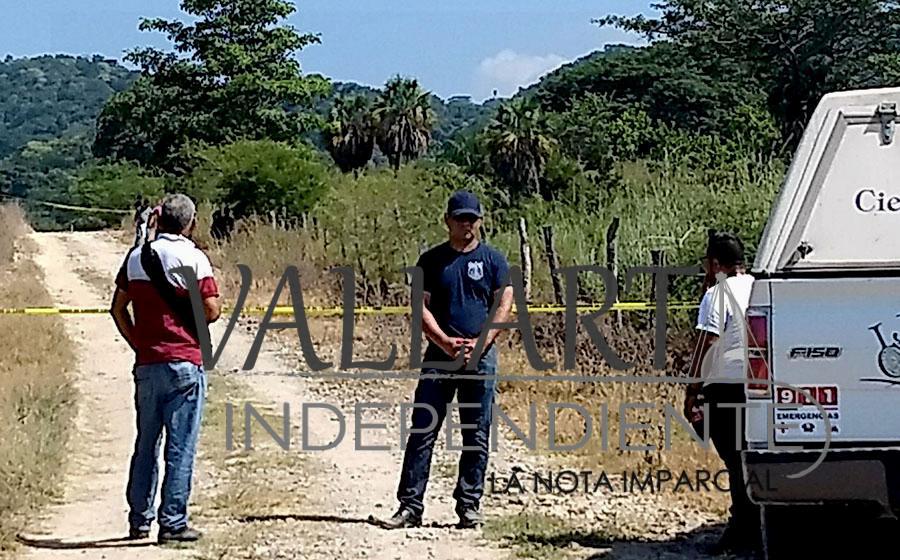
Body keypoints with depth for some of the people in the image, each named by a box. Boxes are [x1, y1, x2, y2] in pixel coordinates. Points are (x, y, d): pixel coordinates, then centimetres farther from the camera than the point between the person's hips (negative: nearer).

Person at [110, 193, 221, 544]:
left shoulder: (137, 257, 7)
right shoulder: (194, 258, -8)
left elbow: (118, 309, 10)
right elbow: (211, 311, -12)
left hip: (146, 364, 5)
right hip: (185, 363, -5)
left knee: (146, 443, 14)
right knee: (181, 446, -1)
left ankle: (139, 520, 19)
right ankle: (173, 524, 0)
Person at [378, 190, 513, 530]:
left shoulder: (493, 260, 6)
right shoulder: (431, 260, 8)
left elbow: (504, 305, 0)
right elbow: (421, 307, 2)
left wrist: (481, 343, -13)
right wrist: (445, 342, -13)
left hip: (481, 358, 0)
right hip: (439, 356, 0)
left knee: (476, 437, 3)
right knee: (422, 432, -3)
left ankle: (469, 506, 11)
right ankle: (410, 506, -1)